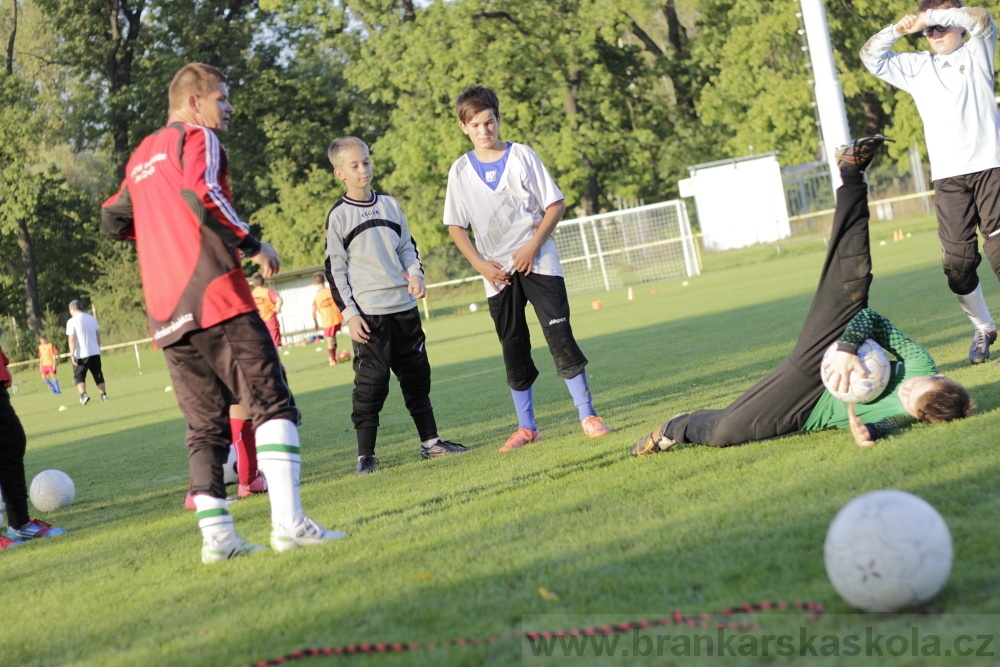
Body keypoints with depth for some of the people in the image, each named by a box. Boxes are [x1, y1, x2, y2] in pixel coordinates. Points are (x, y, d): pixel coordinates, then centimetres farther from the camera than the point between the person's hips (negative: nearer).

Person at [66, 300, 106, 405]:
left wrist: (72, 354, -14)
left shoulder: (72, 321, -9)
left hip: (81, 354, -5)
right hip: (95, 352, 5)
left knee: (79, 376, 1)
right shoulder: (92, 318, 8)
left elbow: (72, 339, -14)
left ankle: (83, 395, -18)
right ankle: (104, 395, 16)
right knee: (98, 375, 14)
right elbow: (98, 334, 13)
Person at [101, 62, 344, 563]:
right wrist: (253, 245, -12)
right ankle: (287, 521, -21)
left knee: (205, 425, 10)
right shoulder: (197, 138, 0)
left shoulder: (141, 156, 24)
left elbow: (113, 221, 27)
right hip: (216, 298, -8)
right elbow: (201, 193, -18)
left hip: (166, 314, 8)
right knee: (272, 404, -9)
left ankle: (215, 534, 1)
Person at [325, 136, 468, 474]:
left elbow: (407, 246, 17)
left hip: (404, 306, 5)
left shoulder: (389, 204, 11)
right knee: (371, 382, -7)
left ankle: (430, 441, 21)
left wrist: (415, 274, -3)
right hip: (368, 312, -5)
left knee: (417, 375, 11)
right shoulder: (339, 216, -2)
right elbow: (335, 270, -3)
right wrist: (350, 314, -10)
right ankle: (365, 455, -3)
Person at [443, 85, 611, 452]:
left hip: (538, 263, -2)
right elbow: (456, 226, 7)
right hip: (498, 273, 2)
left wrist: (532, 247, -11)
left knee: (560, 336, -9)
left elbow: (555, 205, 0)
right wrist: (480, 264, -6)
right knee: (513, 349, 6)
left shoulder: (521, 155, 0)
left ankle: (587, 415, -3)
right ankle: (526, 427, 15)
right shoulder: (461, 170, 3)